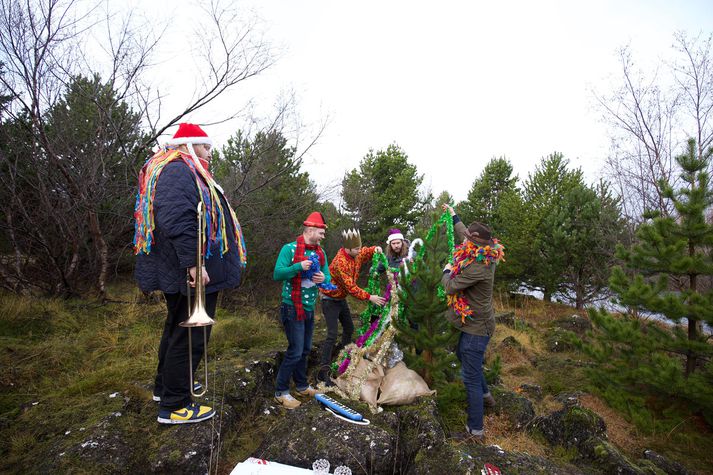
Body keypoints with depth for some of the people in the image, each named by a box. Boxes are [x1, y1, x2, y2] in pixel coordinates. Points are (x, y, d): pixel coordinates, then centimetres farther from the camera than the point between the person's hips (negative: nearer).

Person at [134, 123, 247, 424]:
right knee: (190, 335, -1)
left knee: (178, 329, 23)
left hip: (183, 274, 12)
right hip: (192, 274, -12)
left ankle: (165, 385, 40)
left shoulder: (186, 172, 22)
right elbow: (177, 220, -28)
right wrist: (194, 263, -30)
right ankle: (173, 406, 12)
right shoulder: (177, 171, -14)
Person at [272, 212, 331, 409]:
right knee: (295, 351, -6)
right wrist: (298, 267, -30)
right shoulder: (289, 249, -13)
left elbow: (328, 277, 7)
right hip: (293, 309, -7)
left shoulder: (320, 253, 6)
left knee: (305, 350, 17)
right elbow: (277, 274, -19)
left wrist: (323, 278, -16)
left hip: (310, 309, 7)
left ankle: (301, 386, 33)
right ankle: (281, 392, 10)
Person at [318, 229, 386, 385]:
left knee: (349, 329, 19)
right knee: (332, 335, -15)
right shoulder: (340, 262, -31)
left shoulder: (356, 255, -6)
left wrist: (376, 249, -9)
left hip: (341, 299, 9)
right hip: (330, 300, -9)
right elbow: (351, 288, -31)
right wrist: (369, 297, -30)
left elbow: (368, 252, 14)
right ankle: (323, 371, -10)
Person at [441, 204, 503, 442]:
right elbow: (464, 233, 16)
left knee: (471, 377, 0)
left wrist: (447, 270, -1)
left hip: (475, 327, -10)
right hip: (477, 323, 10)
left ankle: (476, 429, 13)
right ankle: (485, 394, 49)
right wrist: (453, 214, 27)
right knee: (462, 354, 31)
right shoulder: (485, 256, -3)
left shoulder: (478, 267, -31)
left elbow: (450, 287, -22)